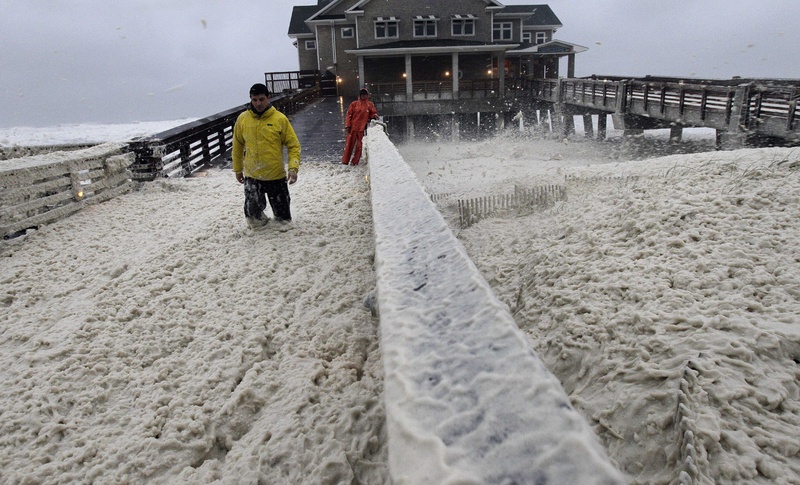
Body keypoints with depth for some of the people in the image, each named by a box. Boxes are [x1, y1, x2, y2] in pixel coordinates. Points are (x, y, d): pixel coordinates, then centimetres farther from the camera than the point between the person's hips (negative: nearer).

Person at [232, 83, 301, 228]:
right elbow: (238, 146, 12)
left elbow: (293, 145, -4)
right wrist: (237, 169, 16)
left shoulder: (280, 118, -6)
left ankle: (280, 216, 43)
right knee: (254, 220, -8)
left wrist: (293, 167, -17)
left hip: (277, 176, 0)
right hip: (252, 176, 1)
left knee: (284, 219, 8)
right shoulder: (242, 119, 0)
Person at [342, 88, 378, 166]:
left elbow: (373, 113, 16)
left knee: (359, 146, 2)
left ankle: (355, 162, 11)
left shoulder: (370, 105, 7)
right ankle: (345, 162, 6)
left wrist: (374, 116, -9)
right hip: (353, 127, -1)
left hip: (362, 128, 1)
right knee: (349, 144, 1)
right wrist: (347, 125, -7)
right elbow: (348, 115, 1)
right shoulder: (354, 104, 2)